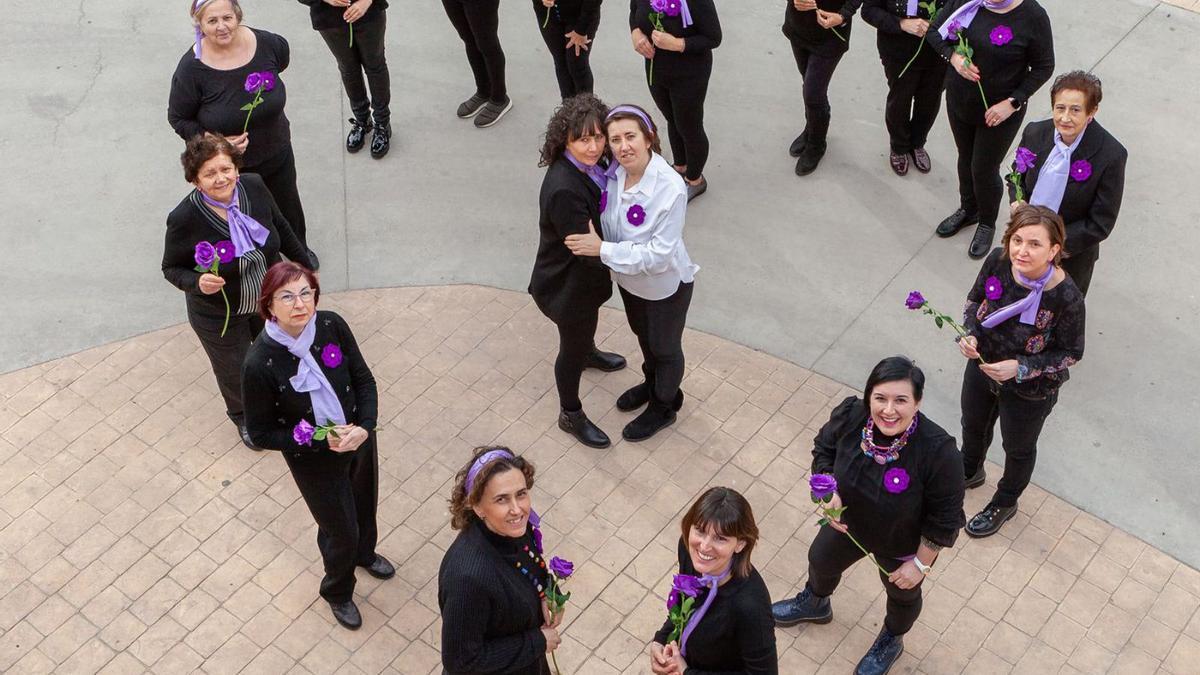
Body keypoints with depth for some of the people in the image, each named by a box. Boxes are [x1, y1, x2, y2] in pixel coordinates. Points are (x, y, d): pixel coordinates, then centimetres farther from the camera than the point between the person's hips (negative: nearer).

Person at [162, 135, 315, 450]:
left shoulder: (254, 187, -21)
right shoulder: (184, 220, -32)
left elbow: (281, 229, -1)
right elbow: (172, 268, -15)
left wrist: (305, 264, 10)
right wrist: (197, 282, -36)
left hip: (270, 300, 4)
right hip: (219, 317, -4)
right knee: (234, 371, 21)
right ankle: (242, 416, 55)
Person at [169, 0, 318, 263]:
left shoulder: (267, 43, -20)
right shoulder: (191, 69, -28)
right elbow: (178, 118, -13)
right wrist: (214, 142, -25)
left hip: (276, 153, 4)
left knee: (288, 204, 28)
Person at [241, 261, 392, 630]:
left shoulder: (332, 326, -20)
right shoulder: (260, 363, -30)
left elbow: (364, 379, -6)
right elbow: (261, 433, -18)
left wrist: (364, 426, -21)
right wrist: (322, 441, -24)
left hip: (359, 439, 4)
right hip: (314, 460, -4)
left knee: (365, 506, 30)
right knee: (340, 531, 16)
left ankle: (365, 553, 66)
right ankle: (338, 592, 50)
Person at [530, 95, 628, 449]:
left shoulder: (590, 165, -14)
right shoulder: (564, 190, -40)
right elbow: (588, 250, -35)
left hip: (585, 275, 8)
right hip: (568, 286, -8)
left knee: (588, 321, 38)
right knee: (572, 347, 17)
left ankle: (588, 353, 71)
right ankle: (571, 416, 42)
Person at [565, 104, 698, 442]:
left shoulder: (670, 189, -36)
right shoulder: (614, 173, -18)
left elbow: (659, 254, -33)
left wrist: (603, 250, -35)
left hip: (665, 286, -6)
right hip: (629, 278, 6)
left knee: (664, 347, 21)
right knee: (643, 335, 32)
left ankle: (663, 407, 48)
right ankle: (652, 384, 61)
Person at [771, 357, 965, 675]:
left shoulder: (938, 451, -41)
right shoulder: (850, 416, -30)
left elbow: (944, 519, -26)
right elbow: (824, 450, -7)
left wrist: (920, 563, -17)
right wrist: (830, 494, -22)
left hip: (902, 545, -4)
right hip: (848, 522, 4)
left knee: (902, 595, 28)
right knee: (821, 561, 31)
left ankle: (891, 641, 62)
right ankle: (815, 604, 68)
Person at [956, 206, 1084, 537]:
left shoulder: (1066, 297, -36)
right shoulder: (998, 261, -25)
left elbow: (1071, 354, -19)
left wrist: (1020, 368, -29)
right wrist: (970, 333, -22)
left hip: (1029, 391, -4)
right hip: (981, 366, 4)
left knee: (1018, 448, 26)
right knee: (973, 426, 33)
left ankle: (1005, 503, 57)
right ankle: (970, 472, 66)